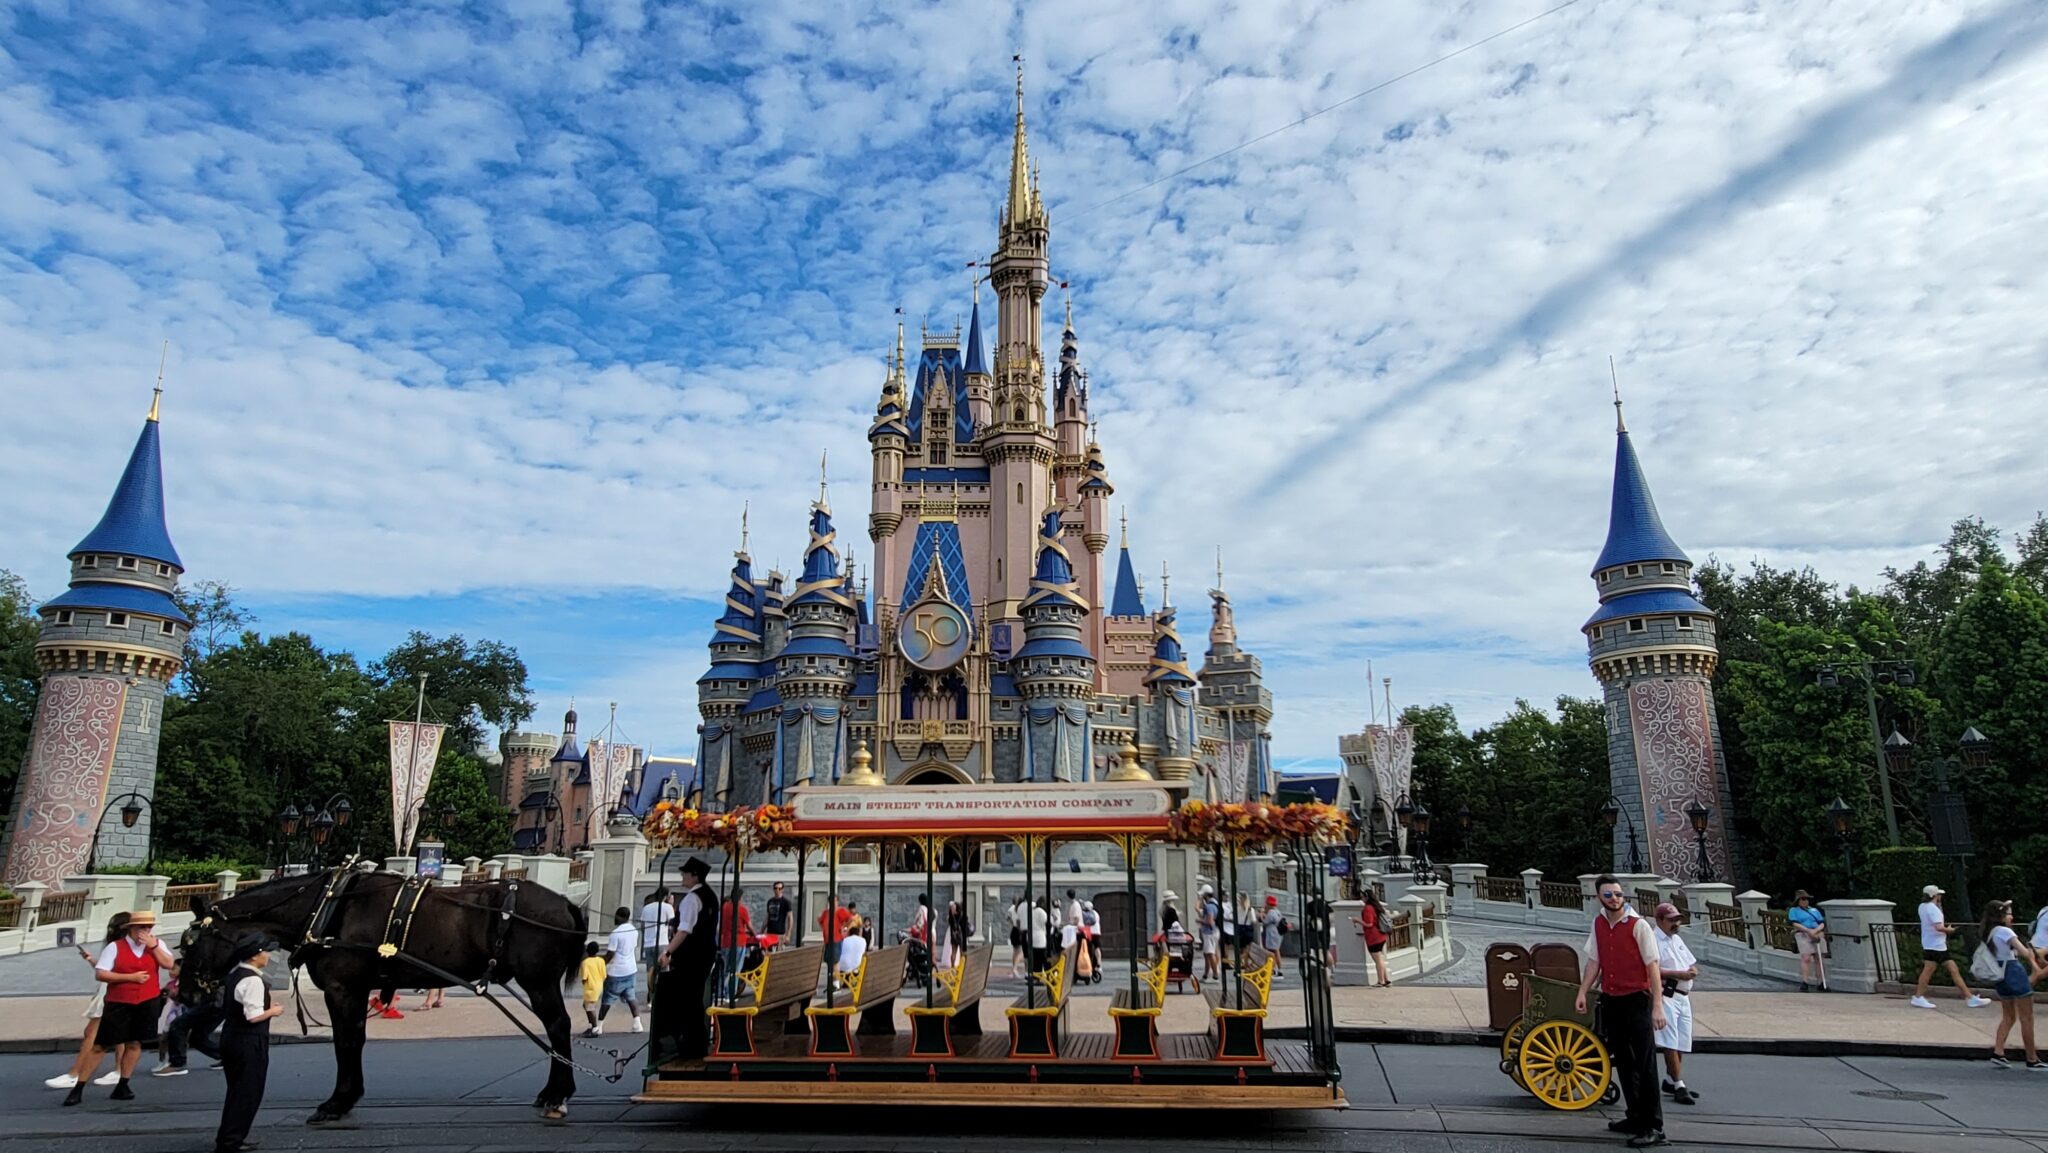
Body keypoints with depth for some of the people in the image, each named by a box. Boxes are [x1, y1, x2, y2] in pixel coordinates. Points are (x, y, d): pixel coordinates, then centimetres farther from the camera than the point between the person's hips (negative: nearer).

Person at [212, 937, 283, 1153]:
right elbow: (253, 1016, -24)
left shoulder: (234, 974, 9)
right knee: (248, 1093, 1)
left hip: (231, 1038, 10)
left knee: (237, 1090, 20)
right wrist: (273, 1011, -7)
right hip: (249, 1042, -10)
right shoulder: (253, 980, -21)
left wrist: (266, 1006, 13)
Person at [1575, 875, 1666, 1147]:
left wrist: (1657, 1005, -17)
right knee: (1623, 1063, 16)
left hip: (1637, 1001, -6)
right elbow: (1594, 961, 11)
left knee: (1645, 1065, -4)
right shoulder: (1598, 923, 6)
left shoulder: (1638, 925, -12)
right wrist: (1582, 992, 3)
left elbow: (1653, 966, -13)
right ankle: (1635, 1117, 28)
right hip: (1610, 1001, 6)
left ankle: (1653, 1127, 2)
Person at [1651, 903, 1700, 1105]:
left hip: (1683, 997, 9)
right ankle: (1678, 1086, -5)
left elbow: (1692, 963, 22)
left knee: (1681, 1043, 12)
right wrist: (1678, 974, -19)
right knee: (1671, 1042, -8)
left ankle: (1669, 1081, 24)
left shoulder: (1678, 940, 19)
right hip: (1666, 996, -9)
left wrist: (1692, 971, -1)